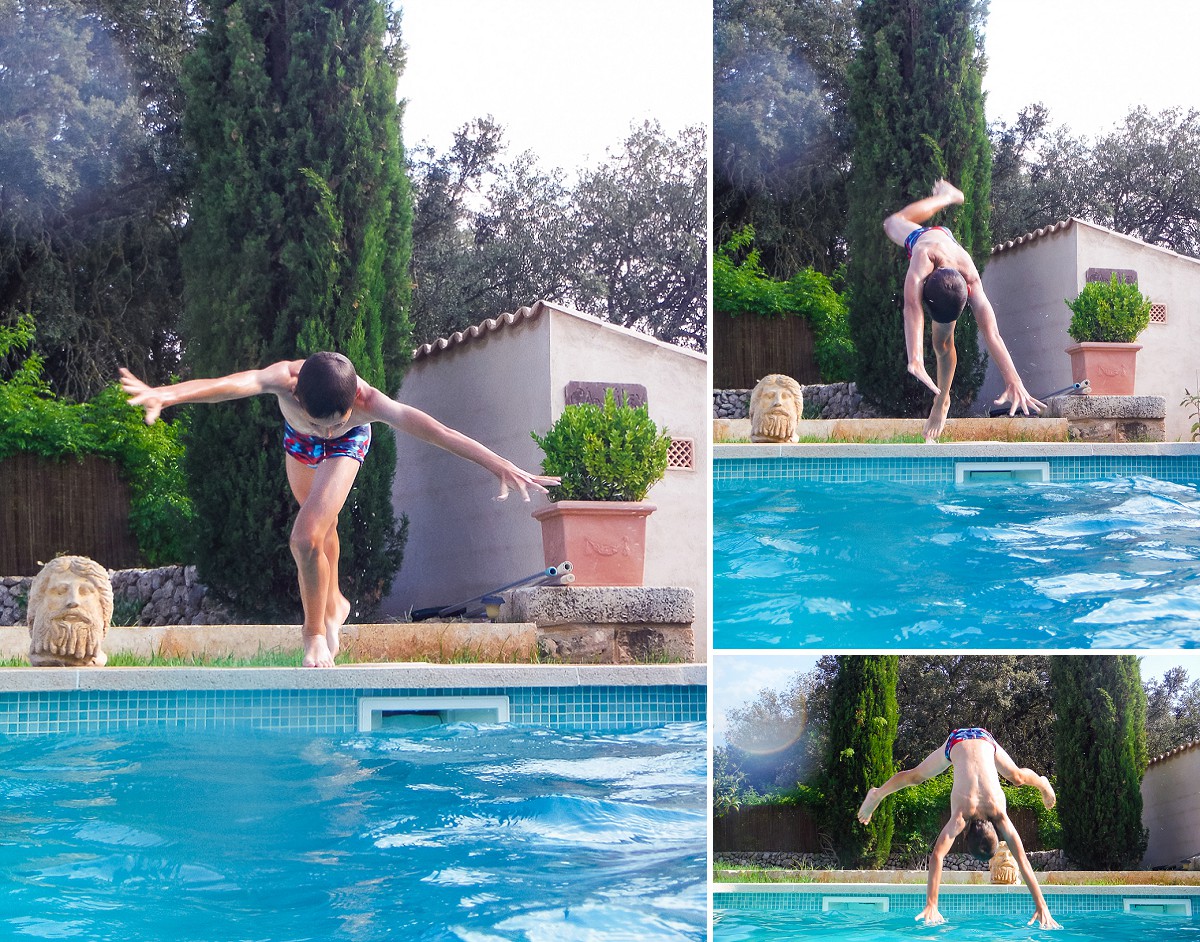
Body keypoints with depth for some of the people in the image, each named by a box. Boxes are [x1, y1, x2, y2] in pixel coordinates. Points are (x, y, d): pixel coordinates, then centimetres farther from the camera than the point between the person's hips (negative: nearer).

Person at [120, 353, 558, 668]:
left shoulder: (369, 402, -46)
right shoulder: (282, 379, -46)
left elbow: (433, 430, -48)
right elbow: (232, 384, -64)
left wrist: (499, 465, -53)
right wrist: (166, 394, -81)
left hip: (347, 447, -3)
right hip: (299, 443, 3)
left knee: (307, 538, -20)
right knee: (321, 526, 25)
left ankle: (316, 634, -1)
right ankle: (333, 605, 50)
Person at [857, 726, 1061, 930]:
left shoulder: (1000, 815, -36)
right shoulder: (960, 817, -40)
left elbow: (1022, 861, -38)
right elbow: (937, 856, -49)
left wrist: (1041, 906, -44)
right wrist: (931, 905, -58)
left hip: (985, 742, 2)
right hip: (956, 742, -2)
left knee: (1016, 777, 28)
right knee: (915, 776, 21)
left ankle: (1042, 783, 64)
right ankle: (877, 794, 51)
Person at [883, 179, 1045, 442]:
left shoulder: (970, 280, -47)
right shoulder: (924, 256, -55)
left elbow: (991, 333, -51)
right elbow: (912, 306, -68)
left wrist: (1013, 381, -59)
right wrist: (915, 359, -81)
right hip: (920, 234, 0)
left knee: (943, 343, 1)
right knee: (892, 222, 34)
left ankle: (942, 402, 24)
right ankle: (947, 197, 56)